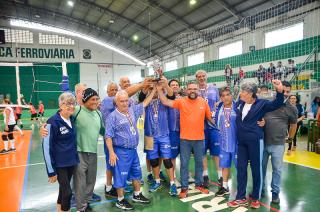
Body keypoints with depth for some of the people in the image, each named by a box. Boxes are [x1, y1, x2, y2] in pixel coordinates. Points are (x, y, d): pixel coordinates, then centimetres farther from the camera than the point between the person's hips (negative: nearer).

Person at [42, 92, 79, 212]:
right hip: (59, 164, -6)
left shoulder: (72, 119, 0)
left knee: (64, 188, 20)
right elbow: (46, 146, -15)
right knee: (67, 192, -3)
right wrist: (51, 170, -14)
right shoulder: (53, 122, -18)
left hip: (71, 161, 6)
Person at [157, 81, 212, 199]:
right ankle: (184, 187, 20)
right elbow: (166, 102, -11)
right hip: (185, 138, -2)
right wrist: (160, 90, -19)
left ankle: (199, 184, 35)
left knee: (199, 162, 16)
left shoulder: (203, 102, 2)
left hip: (199, 138, 2)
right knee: (184, 163, 7)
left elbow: (210, 117, 11)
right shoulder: (181, 101, -4)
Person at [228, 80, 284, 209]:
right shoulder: (240, 103, 7)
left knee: (256, 169, 7)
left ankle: (256, 198, 24)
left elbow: (276, 104, -13)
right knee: (241, 169, 9)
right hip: (241, 141, 5)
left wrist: (280, 91, -29)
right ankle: (241, 198, 22)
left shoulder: (261, 104, -6)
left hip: (255, 141, -5)